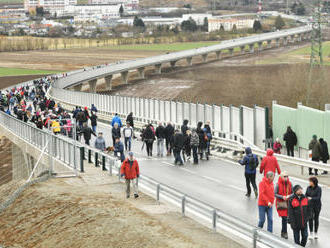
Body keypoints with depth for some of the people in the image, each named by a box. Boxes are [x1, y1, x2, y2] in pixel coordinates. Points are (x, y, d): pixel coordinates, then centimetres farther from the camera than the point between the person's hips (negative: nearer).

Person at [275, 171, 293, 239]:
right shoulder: (278, 184, -11)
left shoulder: (289, 184, 2)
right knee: (284, 218, -11)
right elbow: (275, 194, -8)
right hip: (281, 203, -4)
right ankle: (285, 233, -2)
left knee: (285, 218, 9)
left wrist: (289, 196, -12)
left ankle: (283, 232, 25)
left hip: (288, 203, 4)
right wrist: (282, 197, -20)